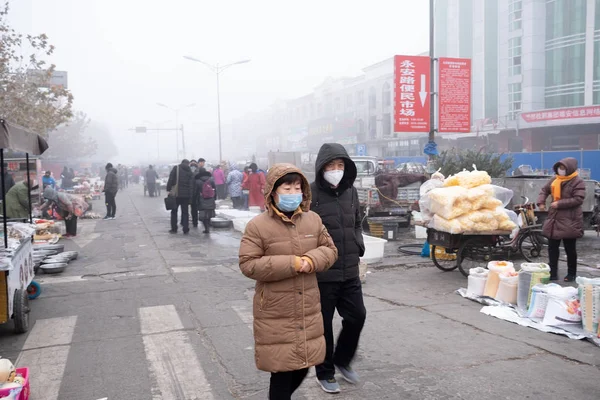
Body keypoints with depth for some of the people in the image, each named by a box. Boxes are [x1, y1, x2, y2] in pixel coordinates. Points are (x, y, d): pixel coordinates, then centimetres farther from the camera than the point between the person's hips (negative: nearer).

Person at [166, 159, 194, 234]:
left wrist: (168, 189, -5)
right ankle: (185, 230, 6)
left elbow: (171, 179, -8)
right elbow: (191, 185, 1)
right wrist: (190, 196, 3)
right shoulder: (190, 172, 6)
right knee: (185, 212, 8)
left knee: (174, 212, 11)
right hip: (186, 195, 2)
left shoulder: (176, 168, 0)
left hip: (175, 194, -1)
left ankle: (174, 229, 13)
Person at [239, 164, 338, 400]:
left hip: (308, 310, 5)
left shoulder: (313, 220, 2)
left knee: (303, 365, 18)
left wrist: (312, 260, -14)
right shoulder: (258, 225, -12)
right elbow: (248, 265, -15)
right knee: (282, 368, 3)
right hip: (275, 313, -5)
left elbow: (330, 249, 10)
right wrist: (291, 264, -22)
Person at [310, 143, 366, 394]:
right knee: (323, 324, 8)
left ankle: (342, 360, 37)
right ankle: (325, 373, 29)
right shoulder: (310, 194, -13)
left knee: (357, 316, 11)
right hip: (321, 273, -5)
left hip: (350, 272, 5)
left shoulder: (351, 191, 7)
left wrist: (359, 249, 8)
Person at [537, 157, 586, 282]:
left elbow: (578, 199, -19)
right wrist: (541, 202, 3)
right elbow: (545, 190, 21)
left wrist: (559, 204, -21)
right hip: (554, 218, 6)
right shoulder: (555, 180, 10)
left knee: (570, 249, 5)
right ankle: (553, 273, 17)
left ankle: (571, 274, 19)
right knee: (552, 247, 8)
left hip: (569, 220, -6)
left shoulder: (578, 181, -10)